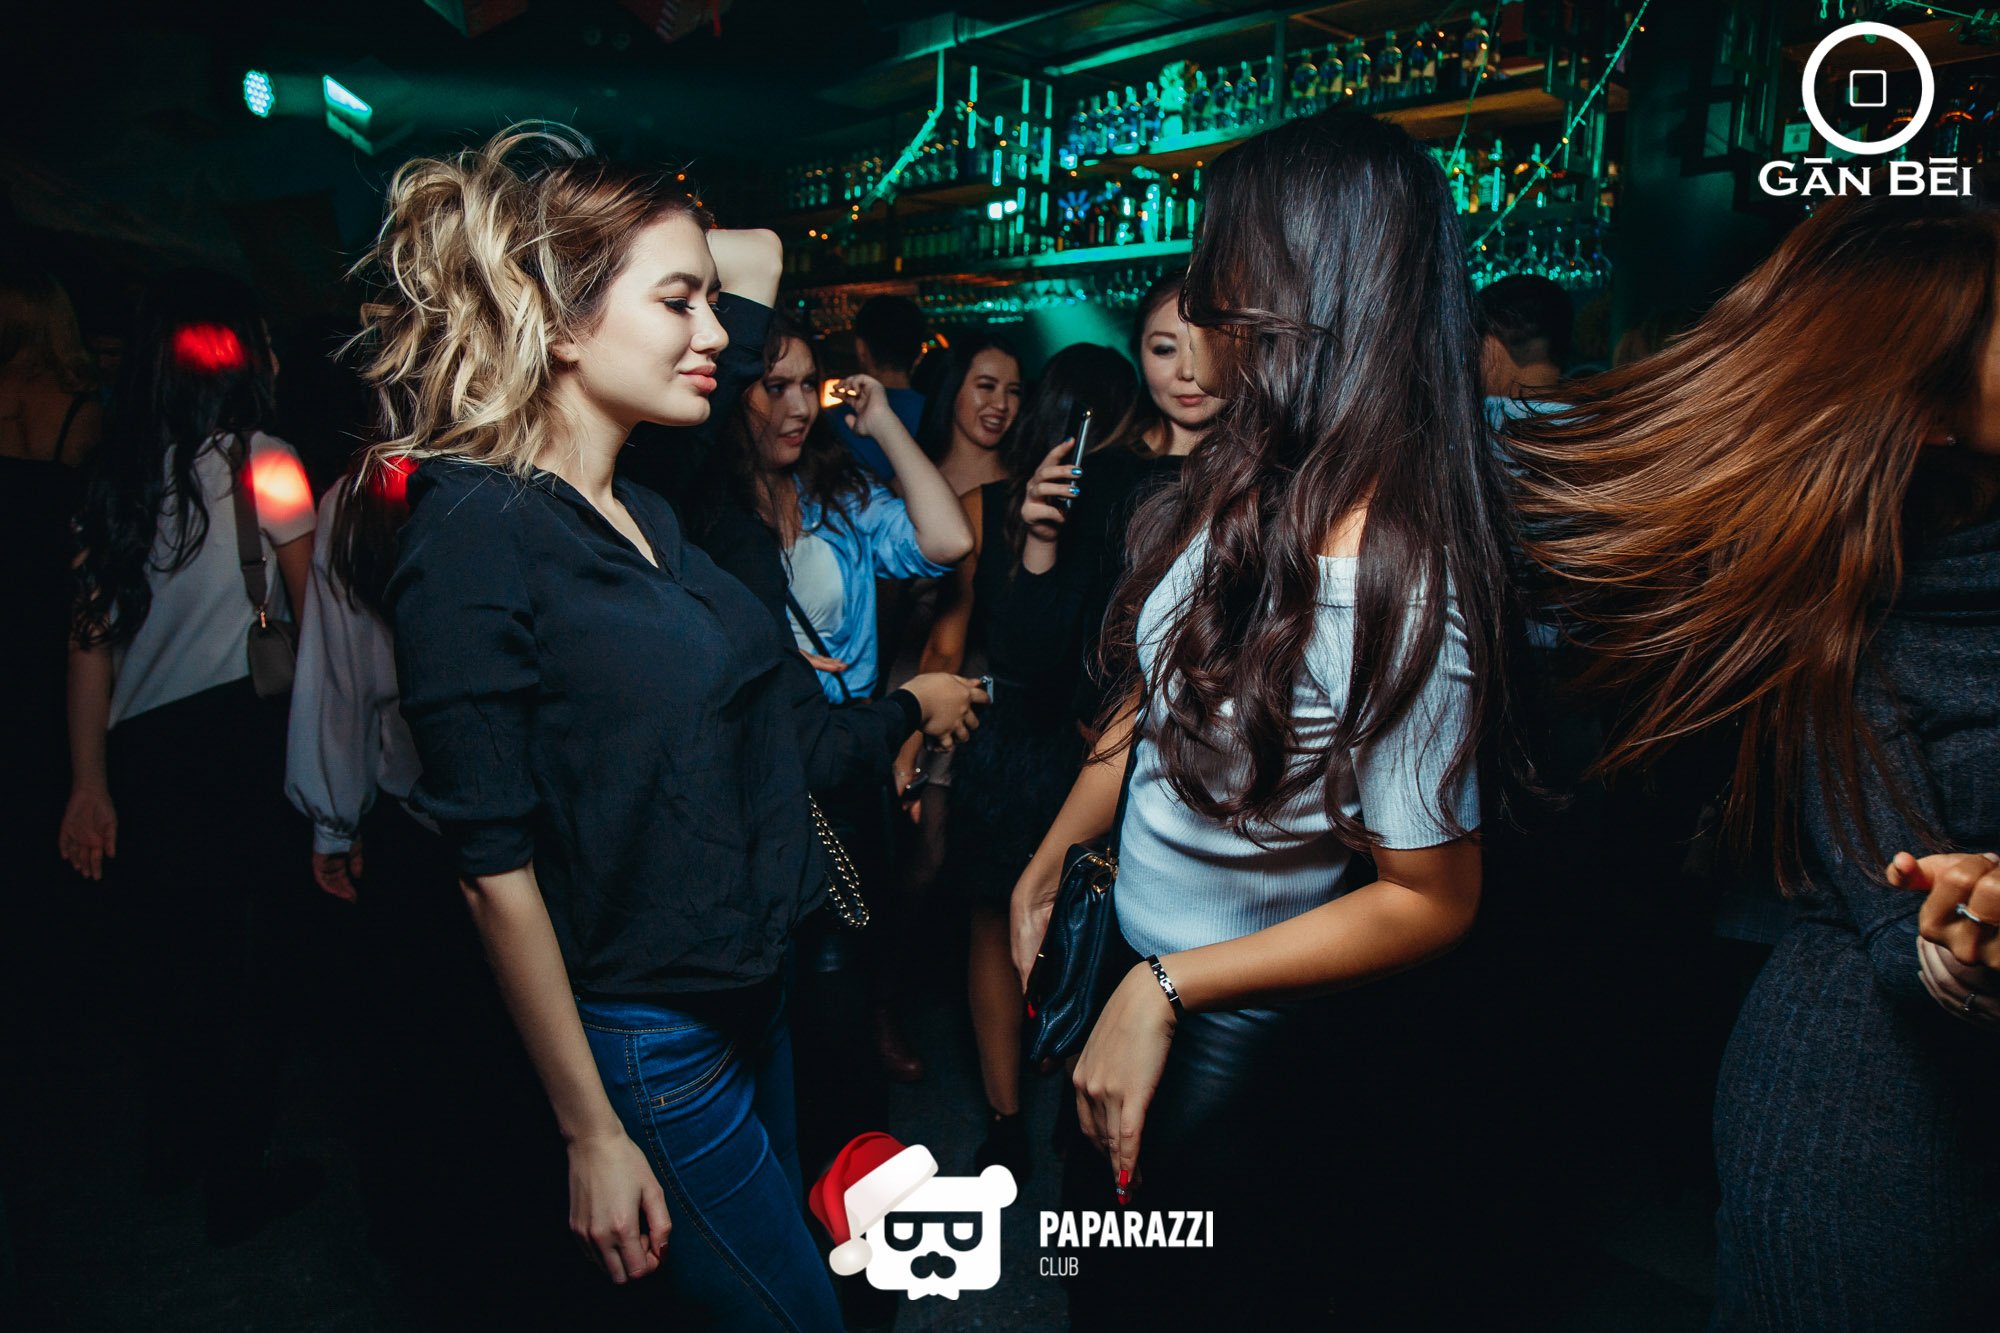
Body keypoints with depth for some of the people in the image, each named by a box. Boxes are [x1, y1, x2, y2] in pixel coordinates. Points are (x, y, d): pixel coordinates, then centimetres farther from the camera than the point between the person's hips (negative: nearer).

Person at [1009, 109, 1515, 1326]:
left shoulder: (1395, 585, -29)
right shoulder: (1241, 489, -6)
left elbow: (1431, 899, -23)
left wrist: (1169, 992, -21)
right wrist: (1050, 863, 9)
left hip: (1248, 1038, -7)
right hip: (1136, 964, 7)